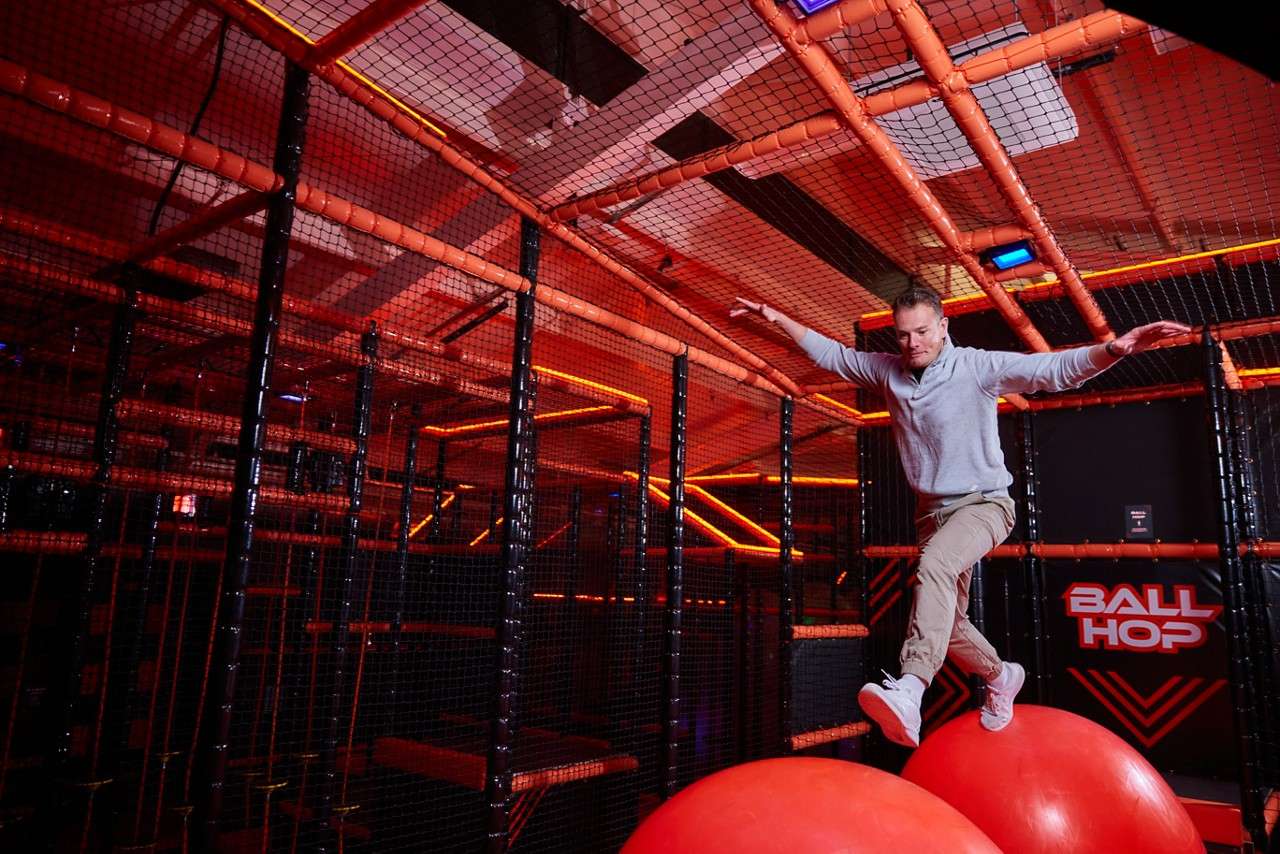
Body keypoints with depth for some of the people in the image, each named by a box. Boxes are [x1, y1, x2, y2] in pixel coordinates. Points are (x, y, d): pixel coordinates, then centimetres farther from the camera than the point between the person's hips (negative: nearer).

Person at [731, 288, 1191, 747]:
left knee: (935, 561, -37)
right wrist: (777, 317, 9)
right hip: (932, 511, 6)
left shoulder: (978, 366, -15)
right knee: (946, 619, 11)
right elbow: (830, 353, 12)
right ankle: (1000, 676, 41)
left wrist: (1113, 349, -43)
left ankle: (910, 691, -50)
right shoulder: (886, 369, 0)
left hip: (983, 503, -6)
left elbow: (1054, 370, -25)